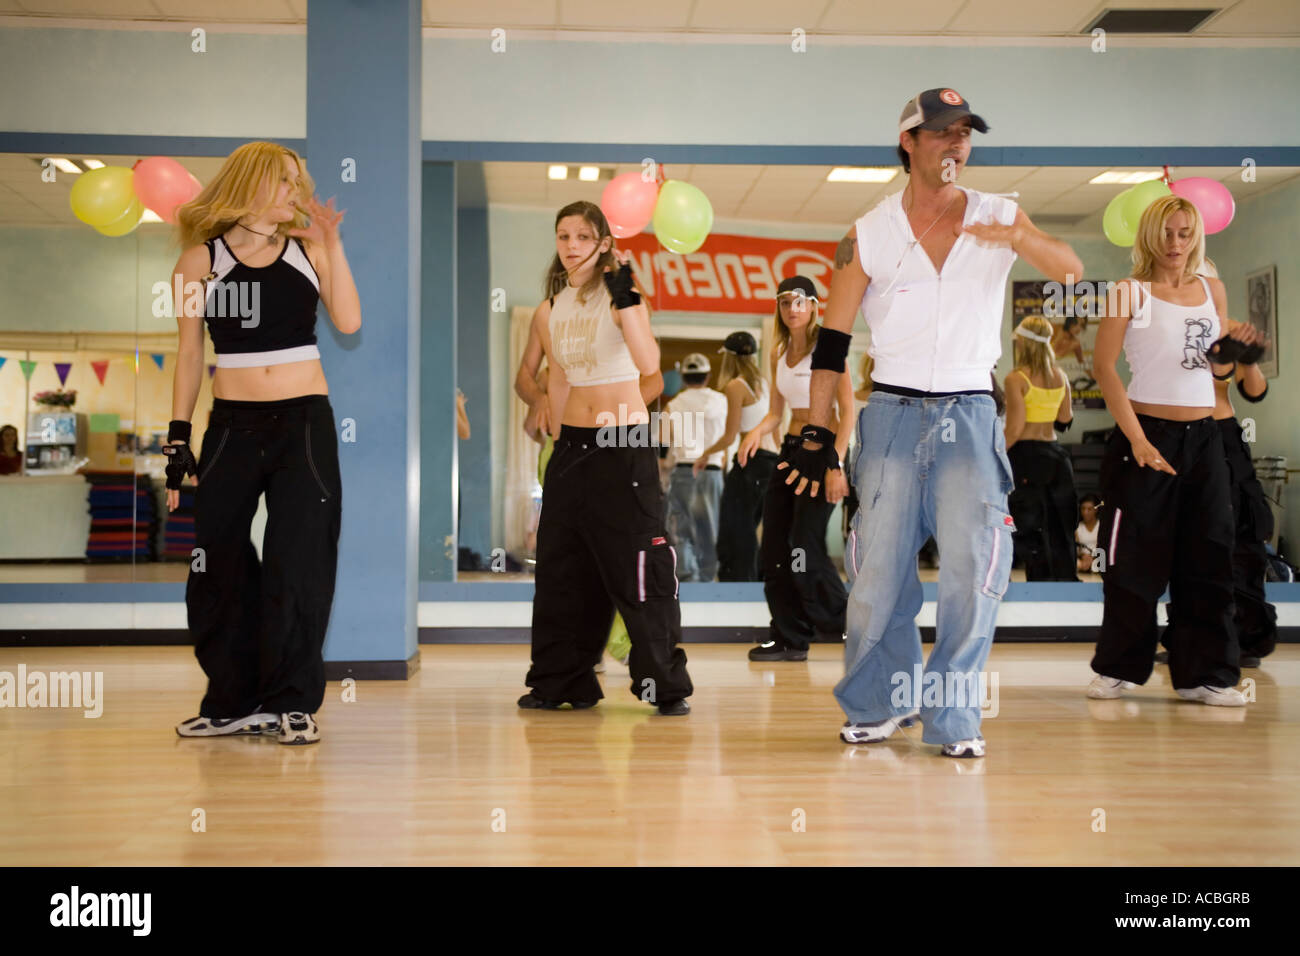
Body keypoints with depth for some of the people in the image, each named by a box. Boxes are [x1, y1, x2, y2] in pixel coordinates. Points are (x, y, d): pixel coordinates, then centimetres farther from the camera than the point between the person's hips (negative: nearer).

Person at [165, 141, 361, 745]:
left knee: (299, 559, -3)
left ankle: (292, 702, 6)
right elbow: (189, 352, 7)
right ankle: (234, 702, 16)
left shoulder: (307, 248, 7)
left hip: (305, 422, 0)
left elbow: (348, 322, -5)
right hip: (232, 424, 0)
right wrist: (177, 439, 3)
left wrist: (332, 244, -5)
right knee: (218, 565, 2)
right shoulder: (202, 258, 5)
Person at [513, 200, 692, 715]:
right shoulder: (548, 310, 9)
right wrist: (537, 398, 1)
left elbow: (649, 363, -24)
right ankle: (560, 681, 20)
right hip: (571, 445, 6)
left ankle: (666, 684, 1)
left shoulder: (619, 296, -6)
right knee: (562, 565, 9)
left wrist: (626, 295, -31)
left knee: (639, 565, -7)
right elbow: (525, 372, 23)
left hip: (625, 444, -5)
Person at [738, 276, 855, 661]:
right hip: (790, 448, 7)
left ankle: (850, 625, 5)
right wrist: (757, 431, -7)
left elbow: (848, 411, -12)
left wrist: (835, 465, -21)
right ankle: (788, 637, 13)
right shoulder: (778, 354, 12)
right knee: (773, 549, 3)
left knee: (804, 549, -12)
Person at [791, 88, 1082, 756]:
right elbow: (831, 342, 6)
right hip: (894, 412, 0)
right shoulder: (869, 235, 4)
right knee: (878, 571, 1)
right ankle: (880, 702, 20)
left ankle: (952, 716, 5)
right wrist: (816, 433, 1)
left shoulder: (999, 217, 7)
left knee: (973, 568, -8)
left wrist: (1020, 237, -26)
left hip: (970, 413, 0)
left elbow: (1072, 272, -6)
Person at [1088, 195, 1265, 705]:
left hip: (1204, 436, 5)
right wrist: (1137, 439, -21)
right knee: (1135, 555, 0)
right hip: (1146, 431, -5)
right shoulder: (1130, 293, -3)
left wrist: (1235, 346, -3)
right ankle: (1118, 668, 14)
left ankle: (1205, 674, 12)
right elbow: (1104, 367, -12)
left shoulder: (1213, 290, 12)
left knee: (1208, 556, 4)